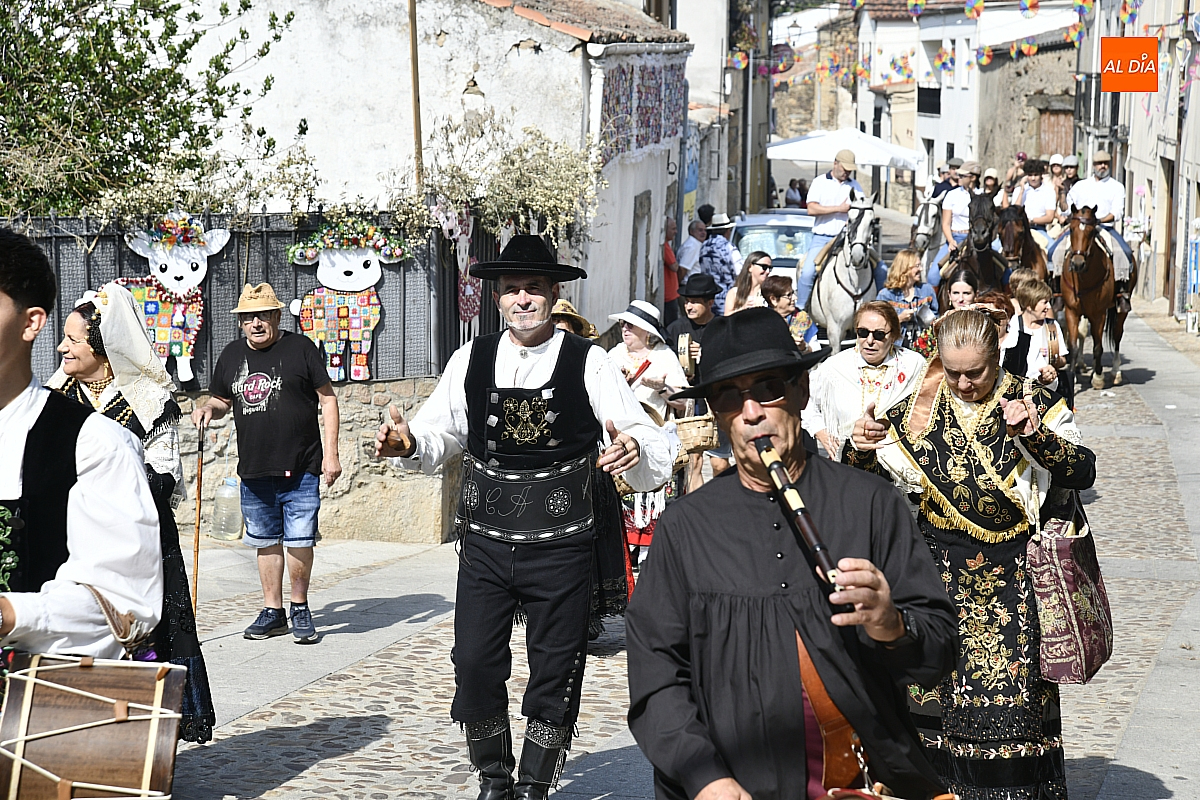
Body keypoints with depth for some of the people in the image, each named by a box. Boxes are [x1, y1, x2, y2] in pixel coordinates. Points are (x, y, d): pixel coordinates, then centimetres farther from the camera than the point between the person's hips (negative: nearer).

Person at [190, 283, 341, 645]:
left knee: (299, 541, -3)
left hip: (300, 469, -4)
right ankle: (273, 611, 22)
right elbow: (223, 401, 25)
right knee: (265, 541, 11)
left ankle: (300, 607, 14)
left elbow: (327, 399, 0)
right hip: (254, 471, 4)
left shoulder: (301, 349, -2)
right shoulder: (231, 355, 11)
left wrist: (331, 452, -6)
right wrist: (208, 408, 0)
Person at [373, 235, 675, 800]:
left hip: (561, 552, -2)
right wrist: (407, 442, -12)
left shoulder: (590, 365, -5)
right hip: (484, 547, 2)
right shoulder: (471, 361, 4)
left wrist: (636, 449, -33)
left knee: (554, 677, 8)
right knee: (475, 667, 0)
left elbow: (656, 448, -10)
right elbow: (438, 436, 11)